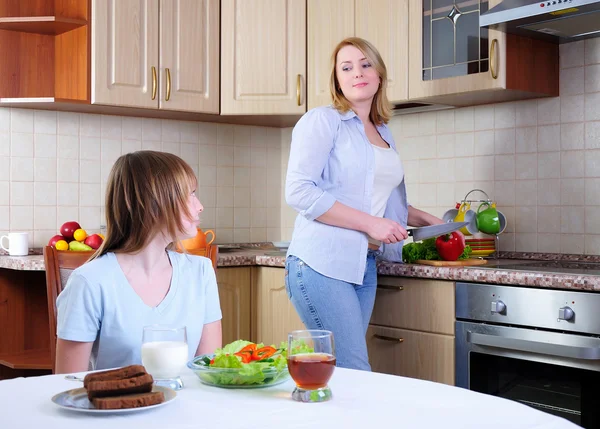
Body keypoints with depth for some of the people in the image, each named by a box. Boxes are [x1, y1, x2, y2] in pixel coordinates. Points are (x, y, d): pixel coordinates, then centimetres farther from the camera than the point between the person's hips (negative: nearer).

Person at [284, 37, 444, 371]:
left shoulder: (384, 133, 19)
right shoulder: (321, 121, -4)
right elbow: (299, 192, -15)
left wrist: (426, 219, 19)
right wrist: (370, 222, -17)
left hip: (365, 265, 7)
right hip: (322, 264, -7)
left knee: (334, 371, 5)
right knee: (356, 372, -10)